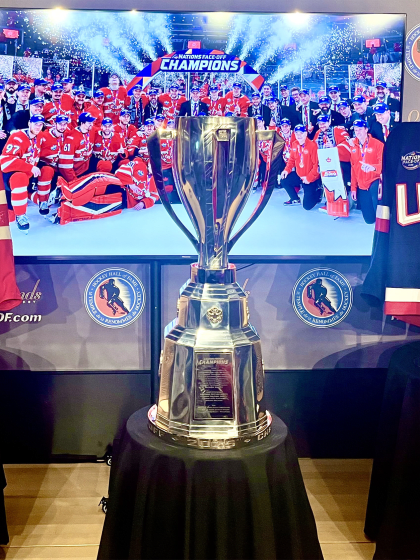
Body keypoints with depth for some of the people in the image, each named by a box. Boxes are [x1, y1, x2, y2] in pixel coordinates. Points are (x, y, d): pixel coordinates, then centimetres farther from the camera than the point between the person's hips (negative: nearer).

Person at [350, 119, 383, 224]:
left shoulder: (377, 144, -4)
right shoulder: (354, 147, 12)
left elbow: (383, 164, -14)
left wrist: (373, 167, -36)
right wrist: (353, 188, 11)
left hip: (374, 182, -5)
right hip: (361, 186, 5)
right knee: (369, 219, 3)